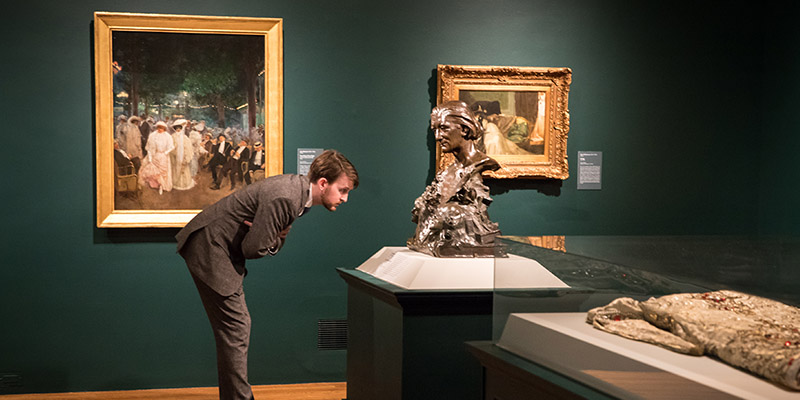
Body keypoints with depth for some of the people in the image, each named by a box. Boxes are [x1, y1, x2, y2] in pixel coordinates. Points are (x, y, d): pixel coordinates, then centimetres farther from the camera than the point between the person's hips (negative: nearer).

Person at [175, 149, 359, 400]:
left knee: (238, 327, 16)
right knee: (235, 330, -9)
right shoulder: (284, 198, -27)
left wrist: (275, 239, -10)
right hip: (209, 250, -10)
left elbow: (274, 244, 12)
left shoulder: (298, 189, 5)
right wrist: (274, 242, -5)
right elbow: (253, 249, -24)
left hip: (219, 248, 10)